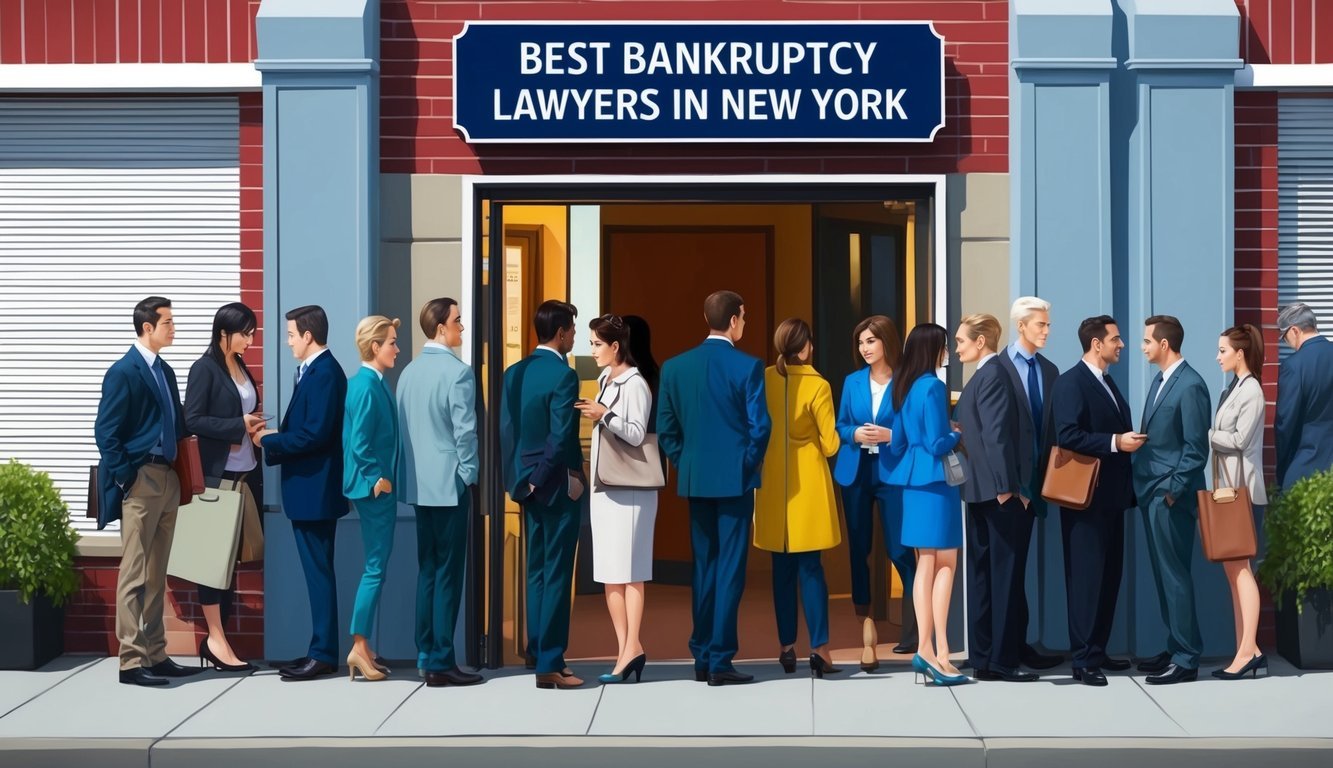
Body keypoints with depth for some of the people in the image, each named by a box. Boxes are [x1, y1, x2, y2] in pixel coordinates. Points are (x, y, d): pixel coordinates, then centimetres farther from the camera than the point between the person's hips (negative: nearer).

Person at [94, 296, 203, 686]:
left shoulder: (165, 371, 15)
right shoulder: (123, 372, -9)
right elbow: (106, 433, -13)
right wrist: (127, 480, -16)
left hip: (168, 479, 8)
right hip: (140, 481, -8)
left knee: (156, 576, 11)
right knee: (135, 575, -5)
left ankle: (155, 655, 17)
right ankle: (131, 661, -2)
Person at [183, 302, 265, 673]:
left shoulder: (241, 367, 14)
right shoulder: (205, 368, -7)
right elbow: (193, 420, -14)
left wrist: (256, 426, 1)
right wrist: (239, 426, -16)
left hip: (244, 472, 7)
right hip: (217, 473, -7)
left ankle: (216, 637, 13)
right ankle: (216, 640, 0)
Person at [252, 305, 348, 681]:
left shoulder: (324, 373, -16)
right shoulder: (313, 371, 14)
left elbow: (315, 434, -23)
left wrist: (268, 440, -13)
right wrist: (274, 441, 2)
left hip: (315, 490, -10)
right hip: (306, 490, 10)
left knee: (318, 570, -5)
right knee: (316, 570, 13)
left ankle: (323, 654, 0)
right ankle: (321, 650, 19)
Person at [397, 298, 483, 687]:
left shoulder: (408, 371, 8)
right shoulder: (457, 371, -13)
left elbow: (402, 425, 12)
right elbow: (465, 430, -16)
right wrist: (469, 474, -4)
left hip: (418, 484, 7)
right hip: (449, 483, -7)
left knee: (427, 570, 13)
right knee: (448, 574, -3)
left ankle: (426, 655, 17)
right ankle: (441, 662, -2)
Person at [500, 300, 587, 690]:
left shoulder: (515, 373, 6)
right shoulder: (563, 375, -15)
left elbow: (506, 430, 5)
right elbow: (561, 437, -20)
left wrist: (518, 478, 6)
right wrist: (540, 478, -9)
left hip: (529, 485, 7)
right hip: (558, 485, -7)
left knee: (537, 572, 14)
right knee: (556, 575, -3)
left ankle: (539, 652, 20)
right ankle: (550, 664, -1)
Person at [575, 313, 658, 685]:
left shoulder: (635, 384, -10)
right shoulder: (604, 382, 16)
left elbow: (636, 434, -15)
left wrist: (605, 415, -26)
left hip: (629, 489, -9)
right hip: (604, 486, 9)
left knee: (629, 571, -9)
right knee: (609, 573, 5)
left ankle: (631, 647, -10)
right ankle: (627, 651, 6)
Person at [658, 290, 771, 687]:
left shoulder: (675, 367, 3)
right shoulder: (747, 367, -10)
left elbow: (665, 430, 3)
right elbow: (760, 426, -12)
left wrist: (686, 464, 13)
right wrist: (749, 463, 4)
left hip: (695, 480, 4)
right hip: (735, 479, -4)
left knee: (703, 568, 13)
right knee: (730, 569, 0)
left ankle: (701, 658, 16)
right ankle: (720, 661, -2)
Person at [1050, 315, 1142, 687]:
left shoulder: (1107, 383, 18)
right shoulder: (1070, 382, -11)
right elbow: (1068, 436, -21)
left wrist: (1130, 441, 5)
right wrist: (1115, 443, -21)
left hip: (1111, 496, 9)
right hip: (1085, 497, -9)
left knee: (1109, 576, 11)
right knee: (1086, 577, -7)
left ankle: (1098, 650, 19)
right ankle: (1084, 659, -4)